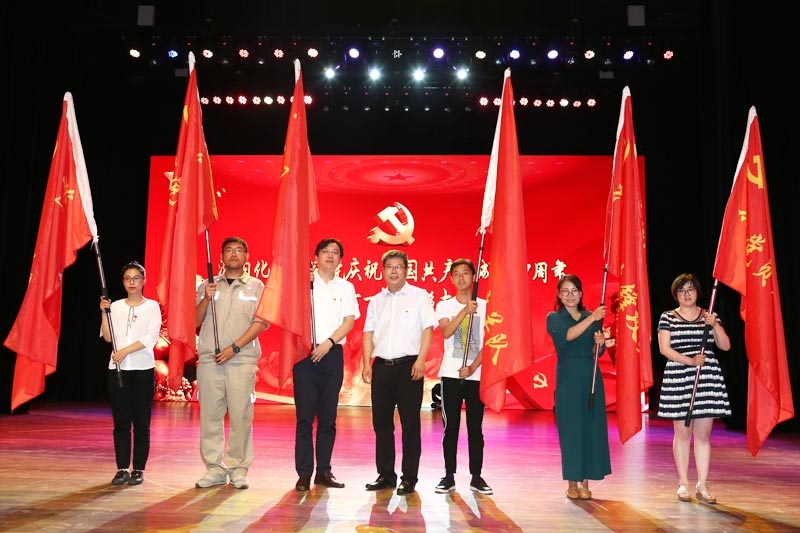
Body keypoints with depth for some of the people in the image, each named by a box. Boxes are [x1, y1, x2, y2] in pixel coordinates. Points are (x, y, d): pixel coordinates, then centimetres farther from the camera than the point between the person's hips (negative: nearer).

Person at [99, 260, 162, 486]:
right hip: (117, 369, 3)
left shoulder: (152, 306, 2)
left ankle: (138, 469, 9)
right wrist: (104, 312, -8)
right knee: (121, 421, 4)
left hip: (143, 368, -3)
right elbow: (108, 337, 2)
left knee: (141, 421, 1)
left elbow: (150, 338, -9)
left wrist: (125, 351, -17)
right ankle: (122, 469, 11)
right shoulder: (116, 306, 11)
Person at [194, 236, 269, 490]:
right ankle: (214, 469, 8)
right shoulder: (208, 285, 17)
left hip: (242, 359, -2)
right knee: (210, 414, 0)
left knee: (241, 415, -5)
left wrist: (234, 347, -9)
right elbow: (197, 320, 12)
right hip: (209, 358, 2)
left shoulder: (256, 286, 10)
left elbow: (261, 322, 0)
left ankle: (238, 469, 3)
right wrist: (206, 299, -6)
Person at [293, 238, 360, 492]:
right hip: (305, 352, -2)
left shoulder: (346, 287, 11)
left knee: (328, 416, 5)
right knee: (305, 415, -3)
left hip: (332, 354, 2)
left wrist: (328, 343, -10)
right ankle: (304, 473, 3)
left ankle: (323, 471, 13)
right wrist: (306, 285, -14)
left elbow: (349, 321, 3)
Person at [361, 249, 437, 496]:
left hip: (408, 365, -4)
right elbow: (369, 333, 13)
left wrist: (420, 361, -13)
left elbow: (428, 329, -3)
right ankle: (385, 475, 19)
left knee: (410, 424, -1)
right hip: (381, 365, 4)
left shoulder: (419, 296, 3)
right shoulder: (376, 301, 15)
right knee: (381, 423, 8)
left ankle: (409, 478, 8)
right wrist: (367, 364, 2)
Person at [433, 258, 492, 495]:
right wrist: (465, 311, -24)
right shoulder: (444, 305, 5)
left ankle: (476, 477, 14)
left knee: (475, 427, 5)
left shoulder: (485, 306, 4)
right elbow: (446, 332, -13)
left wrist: (472, 368, -12)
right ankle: (449, 477, 12)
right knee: (451, 427, 4)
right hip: (451, 374, 0)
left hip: (476, 375, 0)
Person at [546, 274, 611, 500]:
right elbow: (567, 335, -19)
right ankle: (572, 483, 9)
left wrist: (599, 343, -14)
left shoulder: (593, 317, 11)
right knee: (570, 429, -1)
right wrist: (592, 318, -26)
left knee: (592, 427, 2)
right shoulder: (554, 318, 1)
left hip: (591, 377, 3)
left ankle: (585, 481, 13)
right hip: (568, 378, -3)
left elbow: (597, 353, 8)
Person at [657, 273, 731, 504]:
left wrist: (715, 325, -9)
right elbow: (664, 349, -6)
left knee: (703, 434, 3)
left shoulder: (709, 316, 12)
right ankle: (683, 484, 13)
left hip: (707, 379, 2)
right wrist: (690, 360, -17)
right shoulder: (667, 317, 4)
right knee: (682, 433, 4)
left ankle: (702, 486, 10)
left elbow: (725, 346, 6)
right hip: (678, 379, -2)